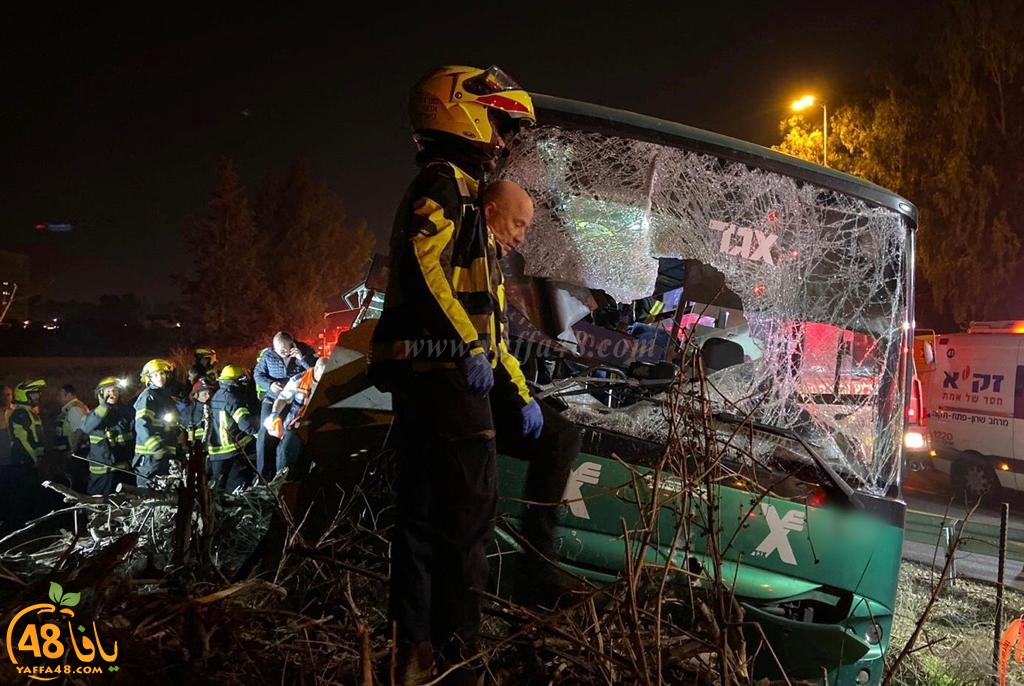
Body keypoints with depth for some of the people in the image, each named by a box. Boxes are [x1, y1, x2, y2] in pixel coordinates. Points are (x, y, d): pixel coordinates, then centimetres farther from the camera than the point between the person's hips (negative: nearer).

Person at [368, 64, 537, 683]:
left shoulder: (458, 194, 28)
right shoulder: (444, 182, -4)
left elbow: (482, 309, 26)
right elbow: (423, 260, -24)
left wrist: (518, 389, 24)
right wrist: (468, 345, -22)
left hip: (423, 375, 10)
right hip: (445, 372, -10)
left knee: (424, 509, 12)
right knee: (469, 508, -6)